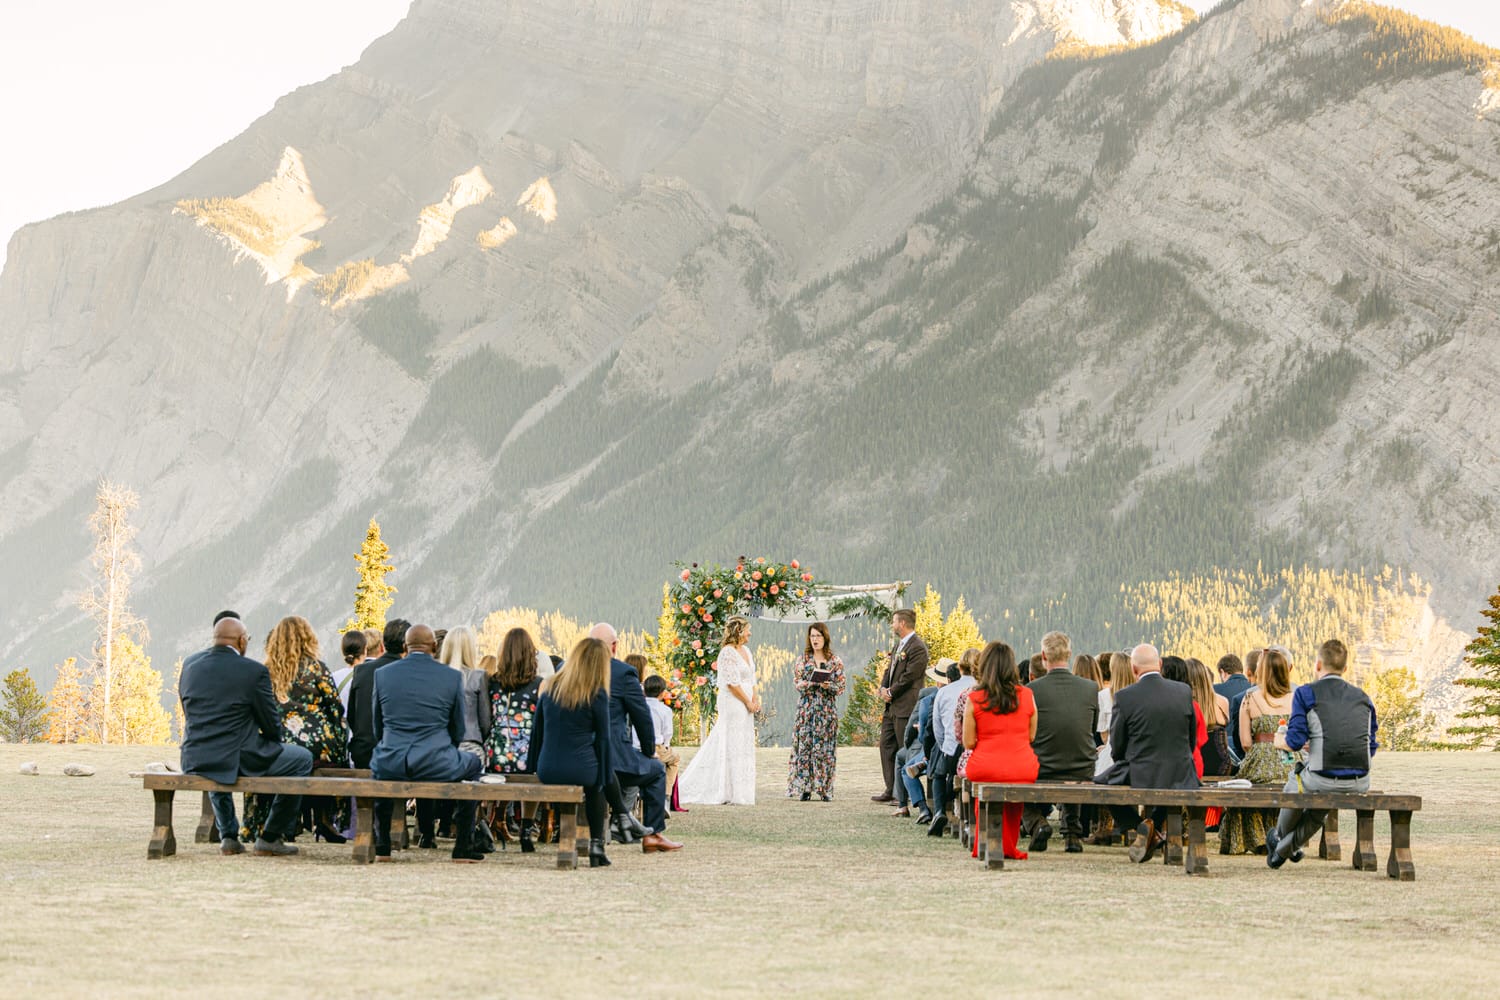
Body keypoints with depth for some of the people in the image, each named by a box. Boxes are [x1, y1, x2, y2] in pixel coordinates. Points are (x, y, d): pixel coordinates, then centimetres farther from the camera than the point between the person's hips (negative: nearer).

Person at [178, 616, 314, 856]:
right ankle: (270, 838, 14)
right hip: (236, 761, -6)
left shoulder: (190, 664, 5)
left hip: (193, 762, 6)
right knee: (302, 759, 14)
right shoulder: (254, 671, -11)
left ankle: (228, 836, 34)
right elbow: (272, 727, -4)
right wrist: (272, 741, 18)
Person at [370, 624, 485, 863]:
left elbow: (377, 728, 13)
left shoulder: (382, 674, 4)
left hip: (390, 765, 2)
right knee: (473, 764, 30)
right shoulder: (452, 677, 0)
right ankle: (463, 848, 26)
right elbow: (458, 731, 8)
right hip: (437, 766, -2)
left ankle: (382, 846, 38)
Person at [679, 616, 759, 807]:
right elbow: (732, 683, -17)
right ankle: (734, 793, -3)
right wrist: (748, 702, -12)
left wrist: (755, 700, 4)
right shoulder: (728, 653, -13)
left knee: (744, 747, 9)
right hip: (732, 704, -9)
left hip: (744, 707, 9)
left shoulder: (745, 651, 14)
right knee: (732, 747, -6)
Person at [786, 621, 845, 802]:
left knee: (825, 748, -2)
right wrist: (809, 683, -16)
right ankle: (805, 788, -2)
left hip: (827, 708, -1)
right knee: (804, 746, -5)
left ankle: (824, 789, 3)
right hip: (806, 707, 1)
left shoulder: (835, 661, 5)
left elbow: (841, 686, 4)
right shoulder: (803, 659, 7)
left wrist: (829, 686, -16)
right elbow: (796, 682, 4)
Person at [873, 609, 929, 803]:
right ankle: (891, 790, 14)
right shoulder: (898, 645, 18)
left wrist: (890, 693, -11)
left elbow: (909, 677, -17)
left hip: (906, 708, -10)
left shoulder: (917, 647, -13)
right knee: (886, 745, 10)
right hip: (891, 707, 10)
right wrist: (882, 688, 1)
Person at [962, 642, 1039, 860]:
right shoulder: (1026, 695, 2)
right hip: (1023, 770, 1)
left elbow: (968, 742, 0)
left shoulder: (974, 699, -4)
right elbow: (1032, 736, 11)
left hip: (985, 768, -1)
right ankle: (1008, 846, 32)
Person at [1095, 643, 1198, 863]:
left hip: (1140, 775, -4)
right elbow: (1192, 739, 9)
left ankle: (1138, 826, 7)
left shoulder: (1124, 697, -12)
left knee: (1099, 782, 22)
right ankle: (1154, 824, 24)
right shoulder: (1184, 691, -2)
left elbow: (1117, 747, -2)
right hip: (1179, 774, 4)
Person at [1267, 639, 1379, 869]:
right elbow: (1371, 745, 18)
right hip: (1359, 784, 4)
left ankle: (1281, 839, 58)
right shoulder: (1363, 697, 14)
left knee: (1296, 784, 34)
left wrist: (1279, 741, 17)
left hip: (1323, 779, -4)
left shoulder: (1306, 694, -1)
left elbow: (1295, 741, -8)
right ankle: (1284, 849, 51)